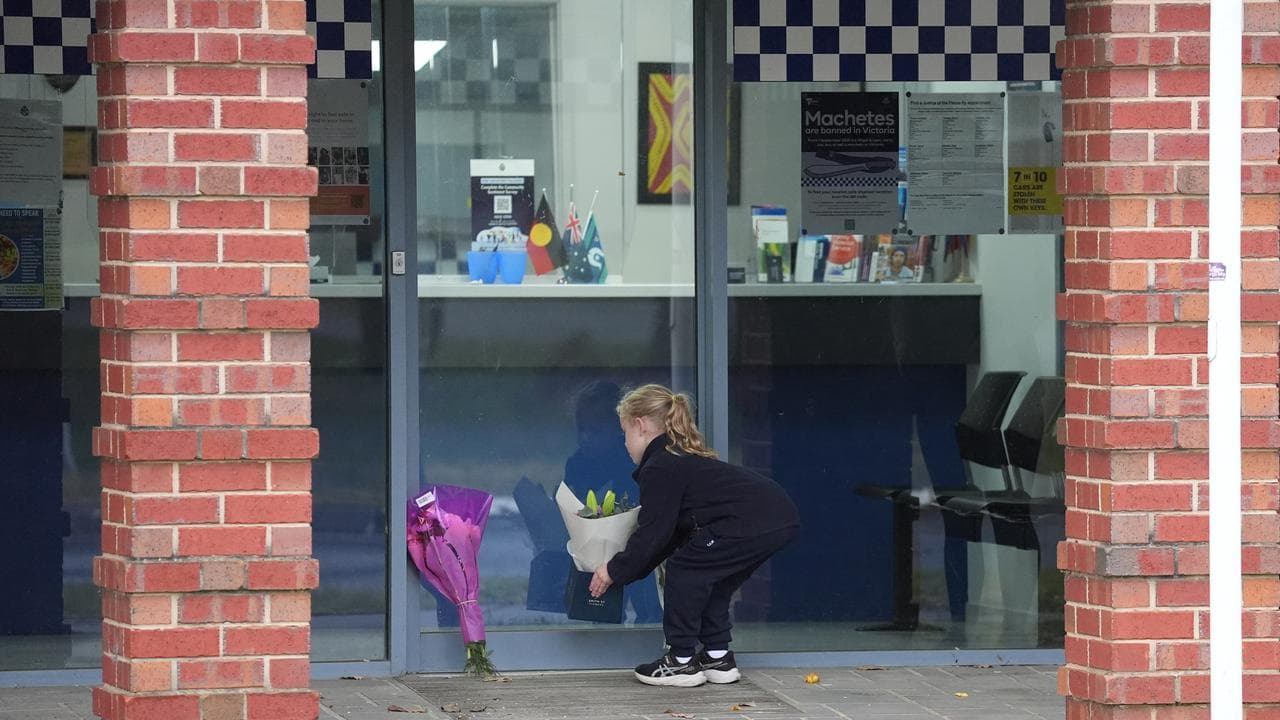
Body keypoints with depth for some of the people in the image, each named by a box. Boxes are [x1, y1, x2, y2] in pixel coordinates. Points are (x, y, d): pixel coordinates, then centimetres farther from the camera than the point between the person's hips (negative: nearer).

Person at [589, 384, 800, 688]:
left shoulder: (659, 468, -1)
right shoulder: (684, 460, 30)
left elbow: (653, 534, -3)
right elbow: (675, 532, 33)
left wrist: (615, 570, 9)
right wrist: (627, 568, 34)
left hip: (753, 522, -10)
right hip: (783, 517, 10)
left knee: (685, 569, 3)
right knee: (708, 575, 24)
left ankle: (682, 661, 8)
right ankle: (718, 657, 26)